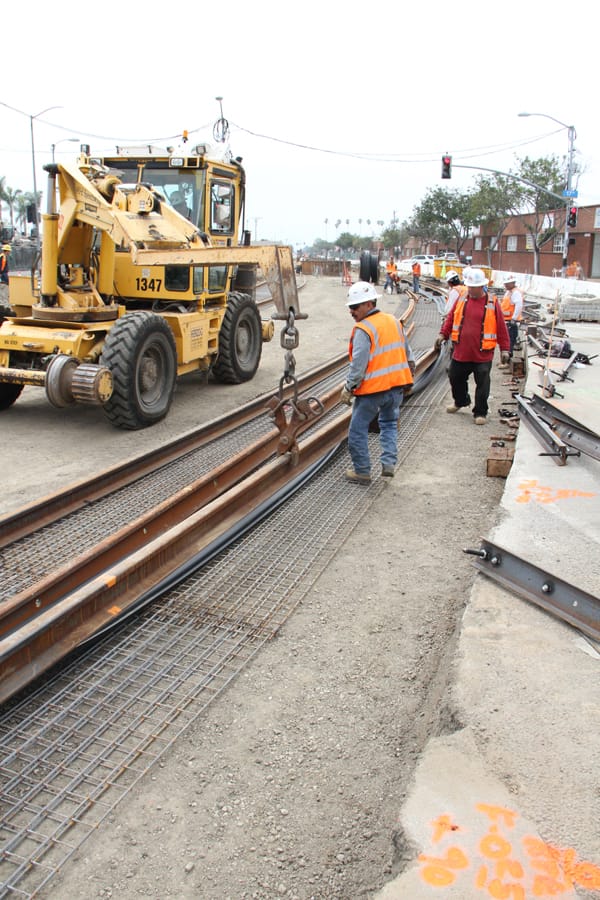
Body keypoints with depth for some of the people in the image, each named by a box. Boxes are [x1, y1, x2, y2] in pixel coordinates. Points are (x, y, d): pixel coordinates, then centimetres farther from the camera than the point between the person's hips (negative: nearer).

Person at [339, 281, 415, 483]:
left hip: (372, 389, -7)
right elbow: (407, 353, 17)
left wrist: (348, 388, -11)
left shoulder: (363, 330, -16)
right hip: (397, 385, 8)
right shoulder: (394, 321, 9)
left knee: (358, 431, 7)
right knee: (389, 424, 25)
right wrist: (408, 378, 26)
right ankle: (389, 463, 14)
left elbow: (358, 365, -20)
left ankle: (362, 472, 13)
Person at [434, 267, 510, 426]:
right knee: (455, 377, 17)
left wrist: (504, 349, -3)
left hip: (482, 354, -4)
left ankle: (480, 413, 16)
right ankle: (460, 401, 42)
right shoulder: (461, 299, 4)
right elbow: (450, 318, 12)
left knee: (482, 384, 3)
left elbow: (501, 328, -2)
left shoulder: (492, 303, -5)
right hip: (461, 352, 4)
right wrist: (443, 334, 0)